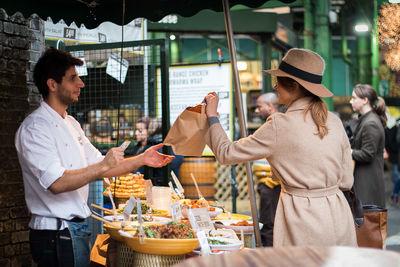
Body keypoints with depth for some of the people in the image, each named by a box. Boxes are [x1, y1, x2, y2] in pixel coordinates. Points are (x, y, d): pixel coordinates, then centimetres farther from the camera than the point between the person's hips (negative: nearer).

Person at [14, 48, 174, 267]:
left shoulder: (70, 124, 14)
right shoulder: (35, 128, -15)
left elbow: (99, 168, 16)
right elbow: (56, 183, -27)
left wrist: (141, 160, 5)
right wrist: (103, 165, -23)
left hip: (77, 228, 9)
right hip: (56, 233, -9)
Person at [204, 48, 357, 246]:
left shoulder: (279, 125, -13)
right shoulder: (334, 122, 4)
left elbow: (227, 153, -5)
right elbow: (346, 181, 10)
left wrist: (212, 116, 7)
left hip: (302, 219, -5)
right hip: (339, 219, 6)